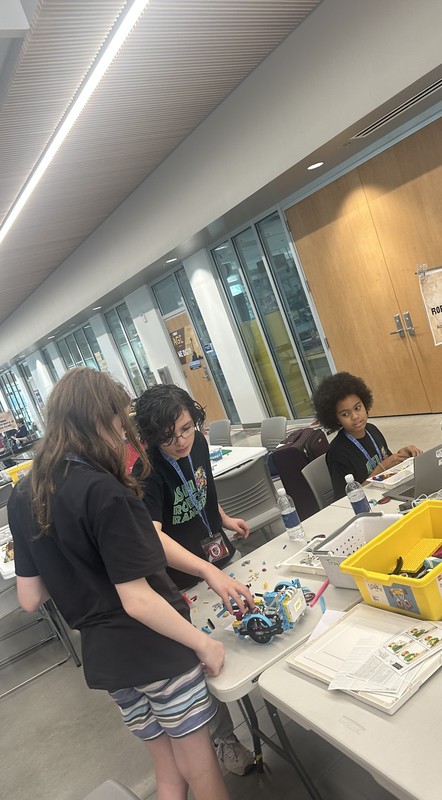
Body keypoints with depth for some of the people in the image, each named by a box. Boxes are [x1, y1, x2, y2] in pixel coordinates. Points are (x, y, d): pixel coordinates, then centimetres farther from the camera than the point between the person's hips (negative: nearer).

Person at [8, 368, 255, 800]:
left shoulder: (23, 495, -1)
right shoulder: (104, 492, -24)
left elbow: (30, 598, 5)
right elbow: (138, 600, -22)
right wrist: (204, 644, -9)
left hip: (102, 655, 7)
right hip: (154, 649, -7)